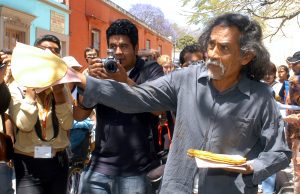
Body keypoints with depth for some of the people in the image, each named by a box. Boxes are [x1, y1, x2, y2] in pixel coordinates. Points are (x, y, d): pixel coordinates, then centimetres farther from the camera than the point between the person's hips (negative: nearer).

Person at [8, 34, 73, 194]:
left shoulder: (60, 87, 7)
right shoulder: (17, 86, -4)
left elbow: (67, 125, -6)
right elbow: (25, 125, -19)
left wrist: (58, 90, -11)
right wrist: (31, 88, -15)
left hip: (58, 161, 4)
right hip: (28, 164, -4)